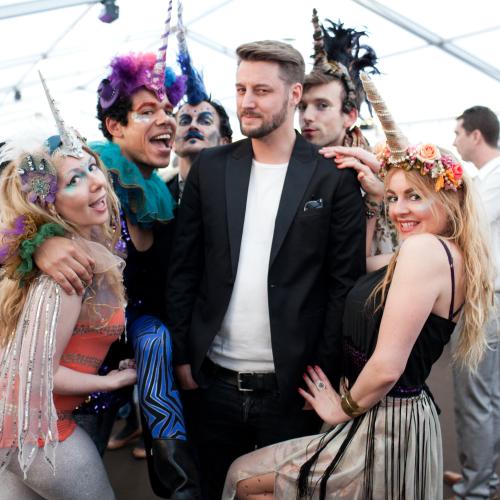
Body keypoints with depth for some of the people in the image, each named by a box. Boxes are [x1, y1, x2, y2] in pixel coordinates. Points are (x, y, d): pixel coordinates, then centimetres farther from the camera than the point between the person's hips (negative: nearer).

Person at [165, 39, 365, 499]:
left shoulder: (333, 178, -5)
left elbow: (345, 281, -5)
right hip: (214, 382, 3)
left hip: (292, 388, -2)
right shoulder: (211, 167, 3)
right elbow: (183, 268, 4)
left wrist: (324, 371, -8)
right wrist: (182, 354, 1)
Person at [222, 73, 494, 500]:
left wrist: (344, 407, -7)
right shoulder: (452, 255, 6)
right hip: (409, 419, 10)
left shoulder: (423, 248, -23)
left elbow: (386, 367, -26)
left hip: (382, 428, -10)